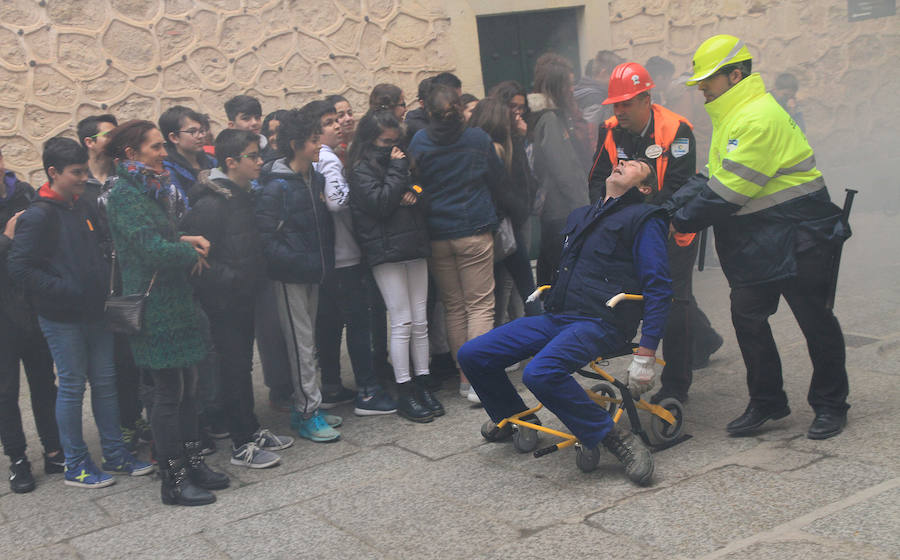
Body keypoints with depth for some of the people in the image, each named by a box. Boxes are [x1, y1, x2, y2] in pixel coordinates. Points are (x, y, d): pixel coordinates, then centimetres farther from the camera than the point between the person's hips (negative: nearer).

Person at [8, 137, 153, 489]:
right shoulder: (39, 215, -12)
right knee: (72, 387, 2)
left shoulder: (84, 208, 11)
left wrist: (104, 286, 7)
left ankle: (115, 455, 23)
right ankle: (75, 465, 14)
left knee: (105, 382, 12)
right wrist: (65, 290, -20)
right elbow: (19, 266, -17)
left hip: (94, 313, 7)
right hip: (62, 318, -7)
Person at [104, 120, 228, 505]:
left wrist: (185, 242, 3)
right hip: (153, 307, -9)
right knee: (168, 391, -3)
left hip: (175, 301, 9)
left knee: (187, 385, 14)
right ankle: (173, 481, 7)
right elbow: (153, 250, -24)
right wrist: (191, 251, -8)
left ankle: (193, 463, 25)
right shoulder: (126, 196, -15)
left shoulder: (156, 190, 15)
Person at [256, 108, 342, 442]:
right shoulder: (275, 186, -15)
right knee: (301, 344, -2)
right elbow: (266, 236, -19)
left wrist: (324, 259, 6)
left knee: (308, 342, 14)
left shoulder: (316, 178, 8)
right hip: (290, 276, -7)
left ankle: (306, 407, 25)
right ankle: (307, 414, 6)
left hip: (313, 272, 8)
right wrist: (297, 261, -22)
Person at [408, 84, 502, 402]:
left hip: (437, 235, 2)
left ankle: (465, 376, 16)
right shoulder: (478, 139, -3)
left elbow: (416, 184, 5)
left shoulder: (418, 143, -3)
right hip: (475, 232, -2)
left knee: (454, 308, 11)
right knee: (480, 304, 2)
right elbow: (496, 179, 7)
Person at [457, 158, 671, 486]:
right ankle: (515, 419, 21)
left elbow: (658, 289, -6)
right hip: (554, 319, 8)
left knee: (540, 373, -35)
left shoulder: (644, 220, 2)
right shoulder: (580, 216, 25)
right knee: (472, 355, -3)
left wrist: (645, 357, -13)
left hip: (599, 323, -7)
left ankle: (614, 440, -20)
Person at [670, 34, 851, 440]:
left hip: (797, 238, -9)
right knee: (747, 318, 7)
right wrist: (670, 208, -4)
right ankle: (766, 402, 19)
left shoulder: (759, 117, -20)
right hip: (756, 241, 9)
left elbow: (729, 192, -23)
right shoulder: (731, 117, 13)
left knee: (815, 319, 3)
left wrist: (683, 221, -16)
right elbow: (712, 180, 10)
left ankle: (830, 405, 17)